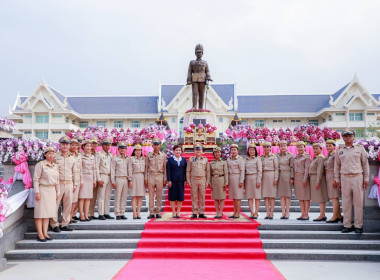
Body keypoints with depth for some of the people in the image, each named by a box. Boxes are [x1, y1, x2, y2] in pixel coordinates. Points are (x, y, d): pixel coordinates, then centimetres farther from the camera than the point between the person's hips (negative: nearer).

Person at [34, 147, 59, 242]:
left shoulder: (55, 166, 12)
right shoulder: (40, 165, -5)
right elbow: (36, 179, -8)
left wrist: (57, 192, 15)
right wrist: (37, 192, -13)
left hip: (52, 190, 6)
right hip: (42, 190, -6)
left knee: (48, 212, 8)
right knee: (40, 212, -2)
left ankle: (45, 233, 13)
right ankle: (40, 234, 2)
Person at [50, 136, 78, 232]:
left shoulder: (72, 159, 14)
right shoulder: (55, 157, 1)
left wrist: (75, 184, 15)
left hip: (69, 184, 4)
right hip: (58, 184, -4)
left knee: (68, 205, 6)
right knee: (55, 205, -3)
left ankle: (64, 224, 16)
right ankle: (55, 225, 8)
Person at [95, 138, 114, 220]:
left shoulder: (111, 155, 16)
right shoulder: (99, 155, -2)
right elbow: (96, 167, -8)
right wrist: (99, 179, -14)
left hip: (110, 177, 6)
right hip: (102, 177, -6)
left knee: (108, 197, 8)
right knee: (101, 196, -5)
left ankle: (106, 213, 13)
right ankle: (101, 214, -2)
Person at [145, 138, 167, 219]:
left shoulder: (163, 155, 7)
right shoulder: (149, 155, 7)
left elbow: (165, 168, 7)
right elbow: (146, 167, 7)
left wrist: (165, 179, 1)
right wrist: (145, 178, 1)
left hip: (160, 176, 0)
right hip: (151, 176, 0)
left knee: (159, 196, 3)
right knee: (151, 196, 2)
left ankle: (158, 212, 9)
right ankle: (151, 213, 7)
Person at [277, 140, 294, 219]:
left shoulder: (290, 155, 2)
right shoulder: (277, 156, 11)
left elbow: (292, 167, -1)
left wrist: (292, 178, -8)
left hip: (287, 176, -3)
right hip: (279, 176, 3)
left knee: (287, 195, -1)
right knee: (281, 195, 3)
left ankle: (287, 213, 5)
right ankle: (283, 212, 8)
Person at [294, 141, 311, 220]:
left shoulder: (307, 156, -7)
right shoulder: (296, 157, 14)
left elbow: (307, 168, -13)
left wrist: (305, 179, -19)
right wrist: (293, 178, 9)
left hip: (304, 177, -7)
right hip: (297, 178, 7)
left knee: (306, 196, -2)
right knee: (299, 196, 9)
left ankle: (306, 214, 4)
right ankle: (302, 214, 15)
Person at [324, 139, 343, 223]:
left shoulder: (335, 155, -10)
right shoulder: (328, 156, 17)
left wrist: (335, 179, -20)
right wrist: (326, 179, 15)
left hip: (333, 177, -9)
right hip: (328, 177, 9)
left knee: (334, 197, -7)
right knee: (333, 197, 11)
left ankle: (334, 217, -5)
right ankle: (339, 216, 18)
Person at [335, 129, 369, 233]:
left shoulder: (360, 148, 6)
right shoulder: (339, 151, 10)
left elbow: (365, 164, 7)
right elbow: (337, 166, 14)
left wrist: (366, 178, 3)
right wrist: (337, 180, 10)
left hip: (357, 177, -1)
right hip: (344, 178, 2)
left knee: (358, 202, 1)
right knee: (346, 202, 4)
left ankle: (358, 225, 10)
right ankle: (347, 225, 11)